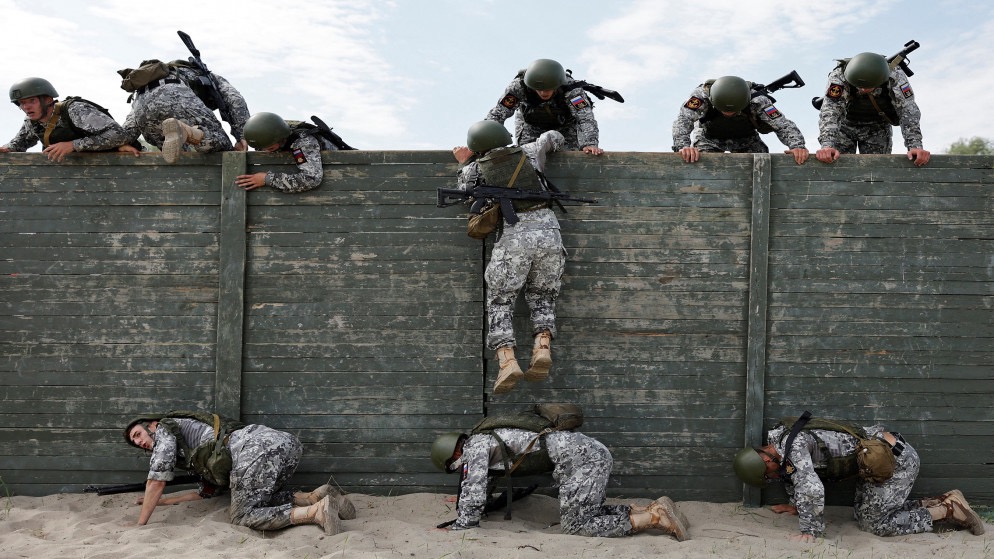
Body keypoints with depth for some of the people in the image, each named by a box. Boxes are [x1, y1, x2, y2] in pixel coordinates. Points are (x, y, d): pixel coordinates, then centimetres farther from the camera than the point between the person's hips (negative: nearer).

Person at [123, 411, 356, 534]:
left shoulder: (166, 428, 19)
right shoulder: (192, 455, 42)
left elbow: (157, 480, 11)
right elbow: (210, 491, 40)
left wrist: (140, 525, 18)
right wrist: (166, 500, 48)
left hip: (256, 449, -9)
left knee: (243, 516, 2)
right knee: (260, 500, 27)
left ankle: (317, 511, -15)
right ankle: (317, 496, 6)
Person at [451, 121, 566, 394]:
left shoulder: (473, 169, 11)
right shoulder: (528, 153, 18)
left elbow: (463, 193, 29)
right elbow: (552, 136, 37)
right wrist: (562, 143, 59)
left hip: (513, 234, -2)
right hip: (548, 230, 3)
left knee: (500, 301, 8)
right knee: (542, 297, 16)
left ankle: (507, 361, -11)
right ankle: (543, 347, -7)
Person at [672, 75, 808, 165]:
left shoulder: (756, 100, -31)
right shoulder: (703, 94, -35)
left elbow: (782, 124, -30)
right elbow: (683, 119, -46)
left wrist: (797, 146, -48)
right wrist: (683, 146, -64)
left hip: (745, 138, 1)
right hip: (710, 137, -1)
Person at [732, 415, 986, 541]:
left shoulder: (792, 443, -26)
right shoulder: (777, 438, 3)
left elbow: (812, 489, -36)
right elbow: (793, 473, 23)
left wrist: (811, 531, -23)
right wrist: (796, 506, 25)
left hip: (897, 459, -10)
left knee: (873, 523, -3)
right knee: (864, 514, 13)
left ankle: (949, 509, 7)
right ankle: (938, 502, 18)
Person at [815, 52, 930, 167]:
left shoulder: (896, 76, -27)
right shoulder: (838, 76, -31)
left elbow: (908, 112, -26)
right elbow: (830, 111, -39)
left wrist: (915, 146, -39)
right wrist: (827, 145, -54)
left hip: (878, 127, 1)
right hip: (846, 124, -1)